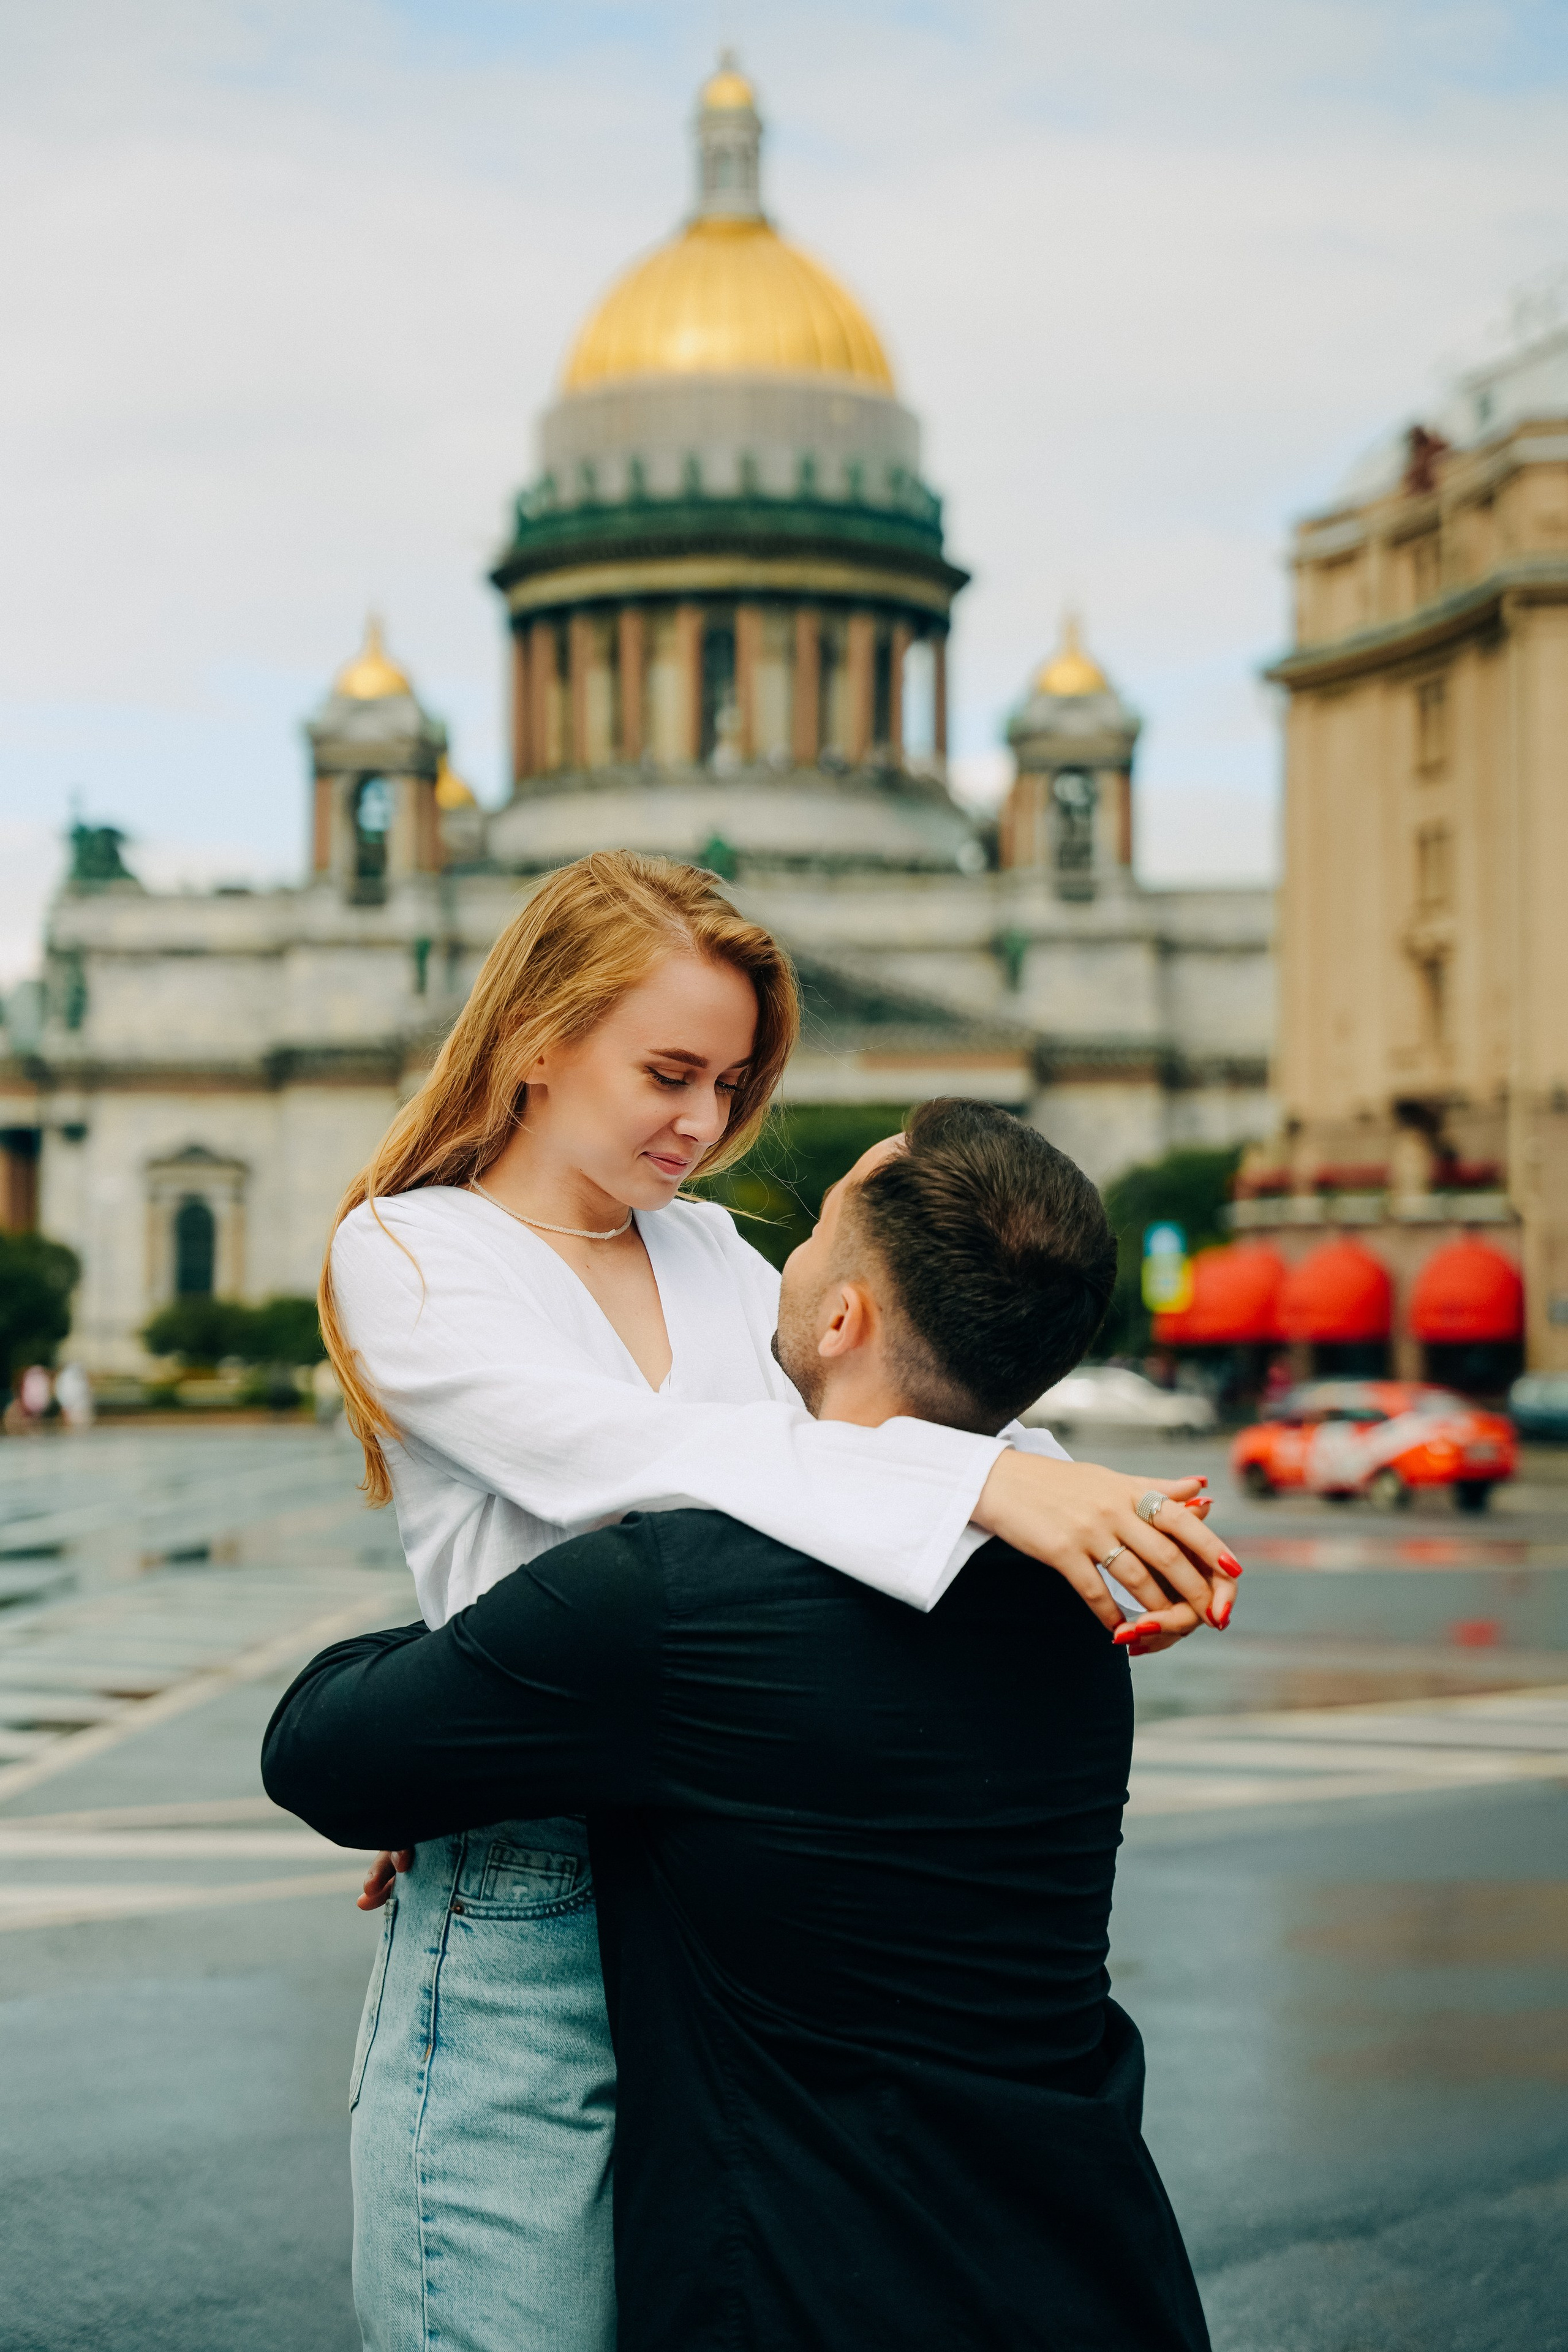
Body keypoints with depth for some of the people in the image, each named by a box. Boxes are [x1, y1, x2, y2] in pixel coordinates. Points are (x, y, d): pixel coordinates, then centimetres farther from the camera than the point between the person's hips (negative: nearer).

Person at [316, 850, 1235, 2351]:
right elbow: (617, 1453, -20)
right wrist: (979, 1484, -30)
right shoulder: (404, 1256, -4)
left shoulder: (709, 1254, 14)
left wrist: (1117, 1523, -15)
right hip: (523, 1928, -5)